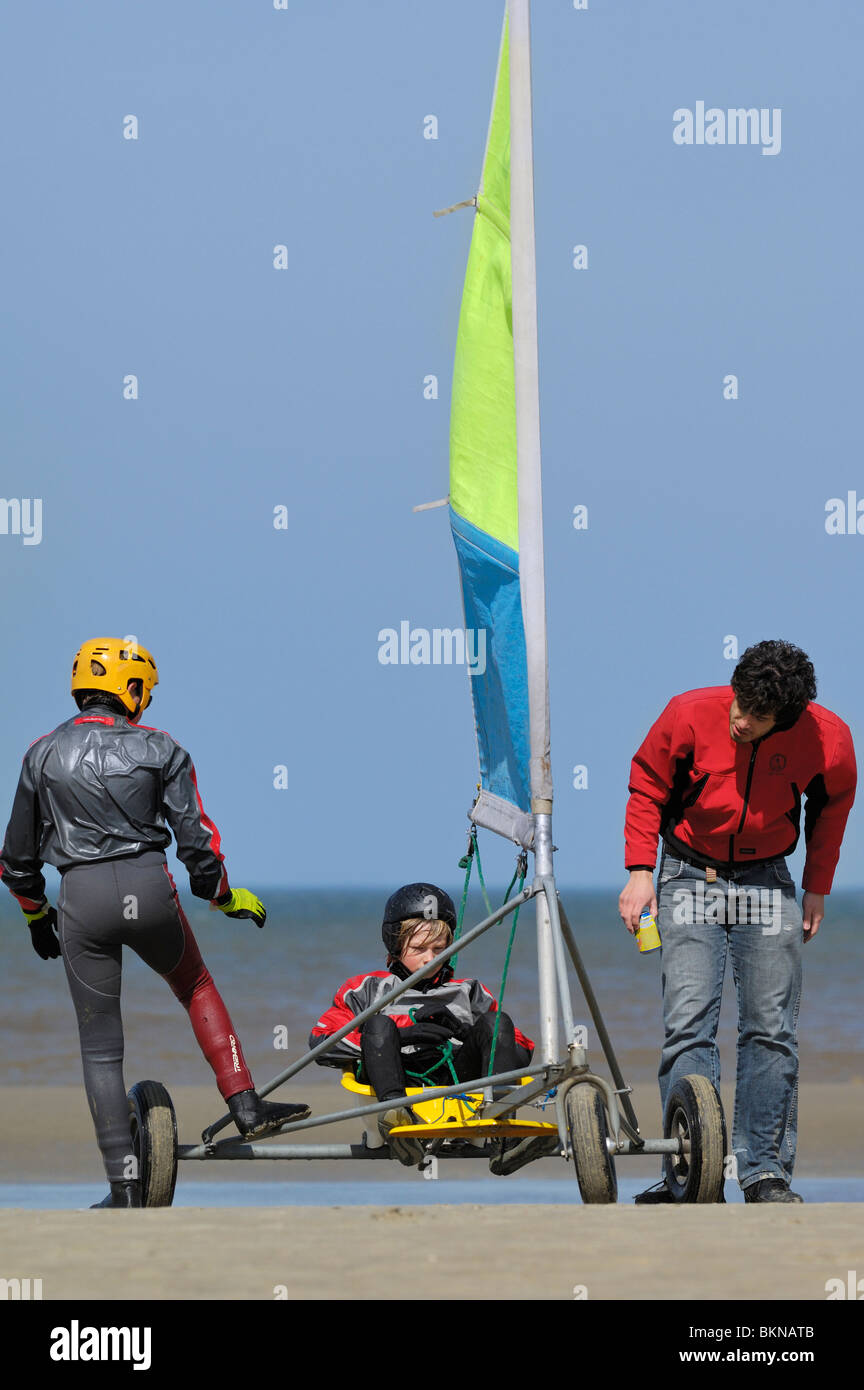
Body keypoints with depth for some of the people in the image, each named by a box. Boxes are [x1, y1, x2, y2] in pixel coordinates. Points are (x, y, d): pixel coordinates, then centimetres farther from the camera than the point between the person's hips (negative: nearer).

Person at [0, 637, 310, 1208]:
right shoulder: (159, 749, 3)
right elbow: (195, 839, 1)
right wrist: (227, 897, 19)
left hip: (82, 900, 1)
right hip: (148, 887, -1)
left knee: (101, 1046, 6)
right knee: (197, 988, 28)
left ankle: (125, 1183, 2)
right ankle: (245, 1105, 20)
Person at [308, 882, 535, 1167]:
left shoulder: (468, 993, 29)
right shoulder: (369, 989, 23)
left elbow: (522, 1050, 21)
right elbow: (321, 1042, 7)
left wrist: (463, 1032, 1)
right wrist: (398, 1036, -3)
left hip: (456, 1077, 2)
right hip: (396, 1079, -2)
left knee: (496, 1021, -17)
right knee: (379, 1023, -28)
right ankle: (396, 1111, -56)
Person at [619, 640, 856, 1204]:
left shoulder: (827, 739, -13)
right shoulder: (690, 715, -16)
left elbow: (832, 804, 9)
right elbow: (647, 790, 0)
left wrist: (818, 887, 11)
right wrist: (641, 871, -8)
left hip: (767, 881, 1)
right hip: (690, 876, -1)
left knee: (772, 1030, -2)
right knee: (688, 1025, -12)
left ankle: (766, 1171, 4)